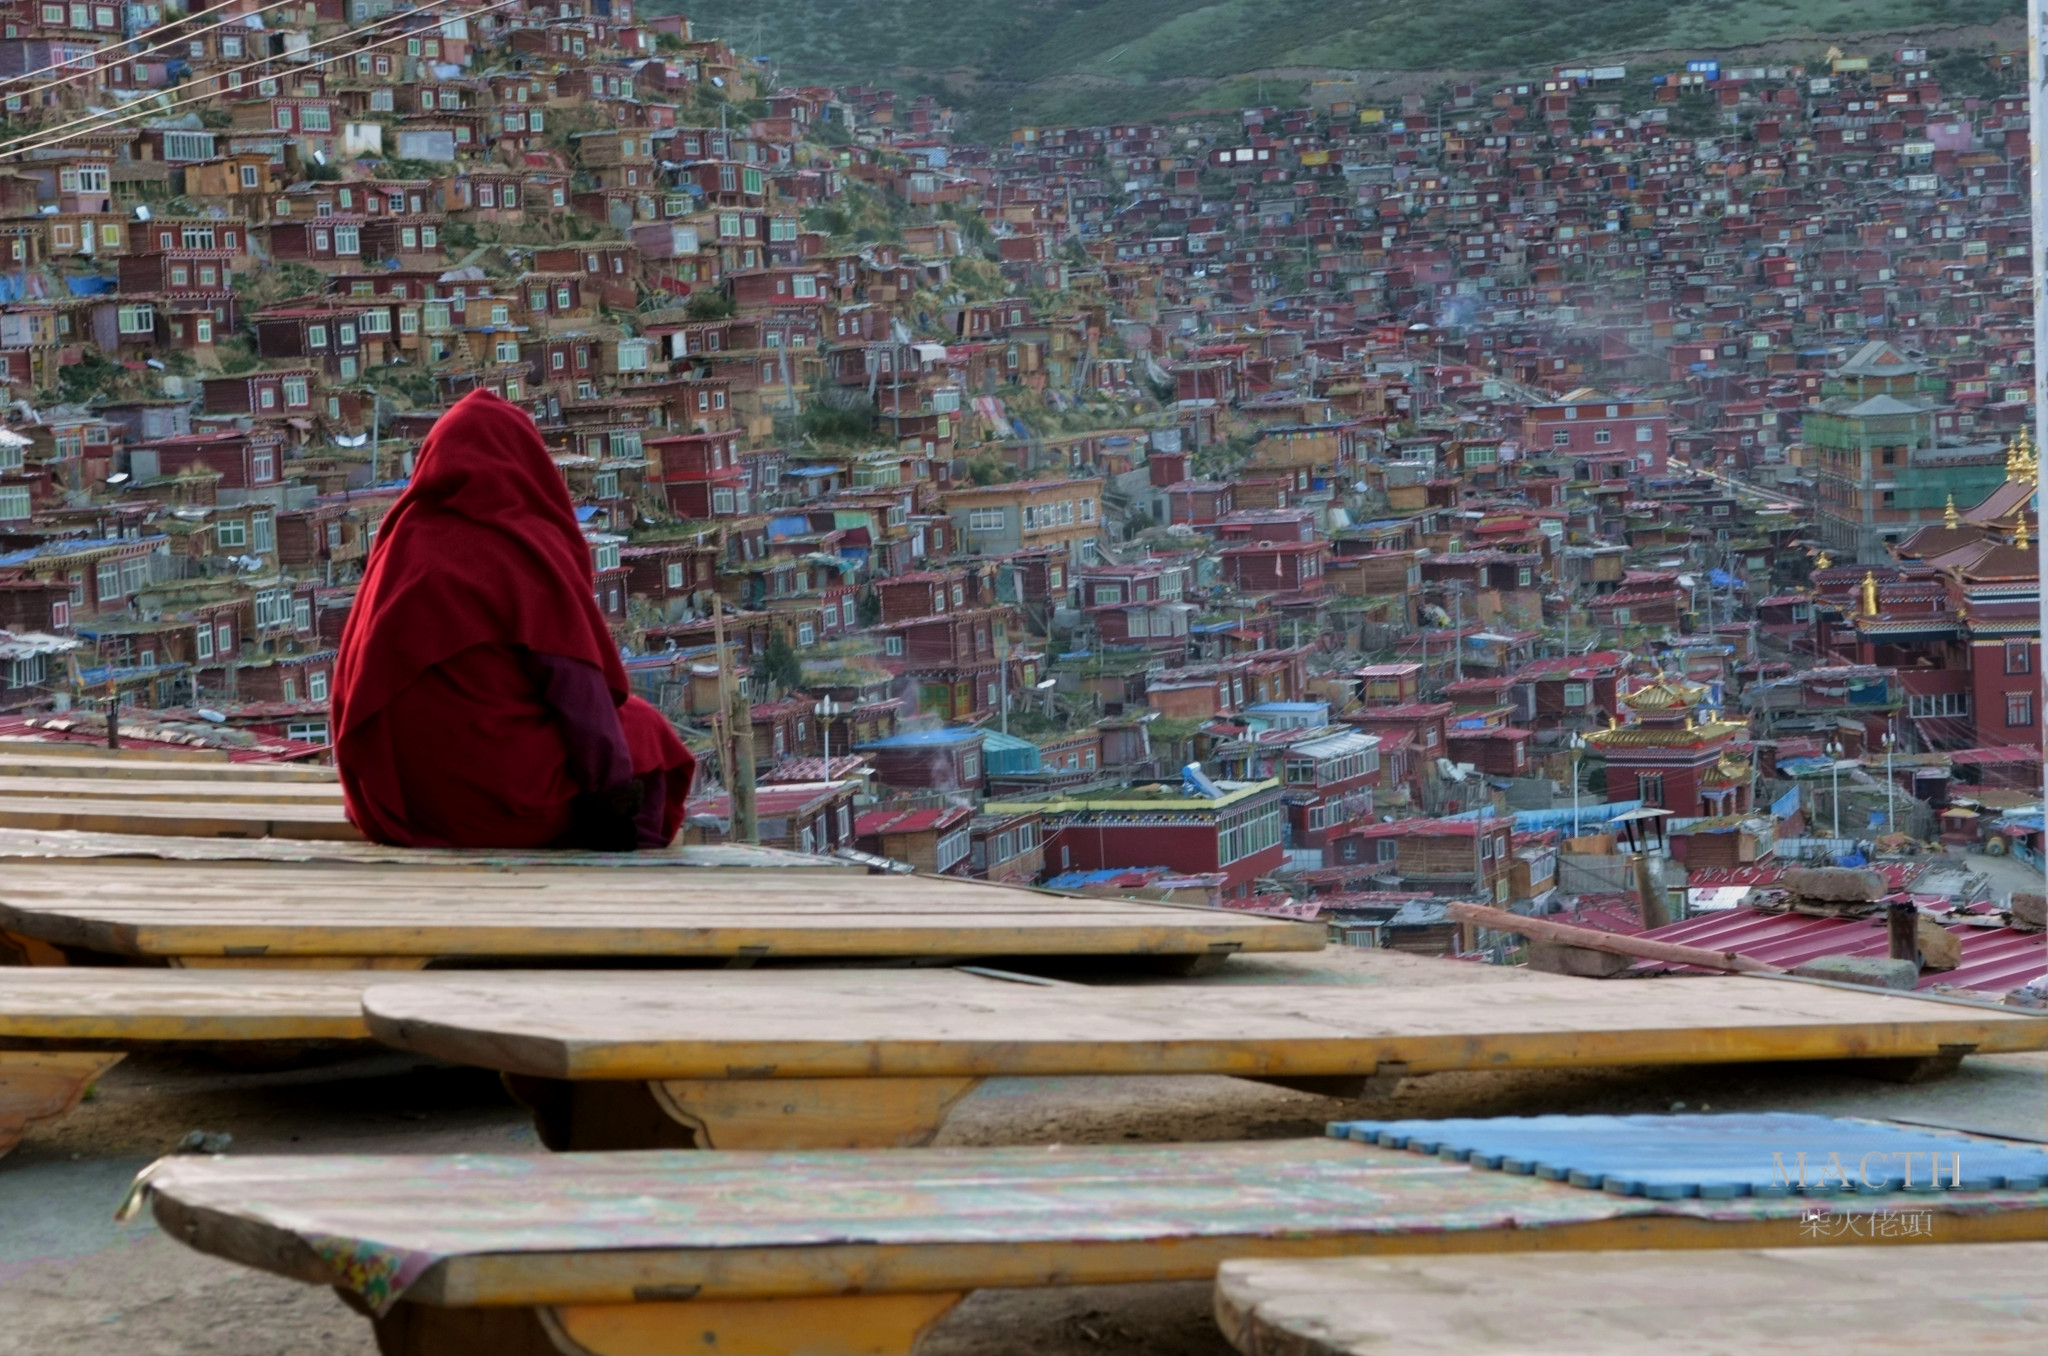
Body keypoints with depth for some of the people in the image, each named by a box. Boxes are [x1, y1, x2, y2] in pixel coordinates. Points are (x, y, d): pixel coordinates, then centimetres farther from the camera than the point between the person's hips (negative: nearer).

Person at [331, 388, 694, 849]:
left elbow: (354, 683, 11)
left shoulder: (398, 549, 5)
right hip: (505, 792, -6)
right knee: (642, 733, 20)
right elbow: (577, 690, -15)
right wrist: (615, 791, -9)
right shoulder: (528, 549, -10)